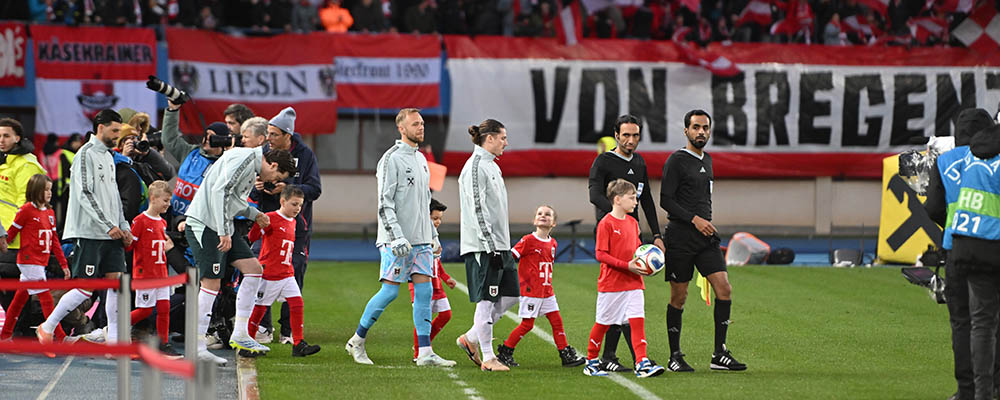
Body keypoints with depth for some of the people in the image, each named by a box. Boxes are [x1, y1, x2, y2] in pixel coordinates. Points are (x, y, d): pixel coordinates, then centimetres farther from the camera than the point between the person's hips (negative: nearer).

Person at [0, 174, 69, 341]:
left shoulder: (50, 213, 12)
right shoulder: (26, 210, -9)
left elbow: (54, 240, 14)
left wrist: (64, 264, 12)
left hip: (41, 263, 7)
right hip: (29, 261, -7)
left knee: (20, 297, 13)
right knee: (46, 298, -9)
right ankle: (59, 335, -10)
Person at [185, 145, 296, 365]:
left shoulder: (253, 168, 19)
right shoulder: (244, 158, -14)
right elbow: (219, 191, -23)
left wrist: (255, 215, 13)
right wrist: (224, 231, -24)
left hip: (222, 228, 10)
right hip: (204, 225, -10)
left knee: (253, 268, 6)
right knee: (212, 283, -10)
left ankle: (240, 334, 8)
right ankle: (197, 346, -6)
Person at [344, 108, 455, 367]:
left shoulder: (421, 159, 17)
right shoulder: (392, 159, -9)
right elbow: (385, 203, -15)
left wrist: (433, 234, 21)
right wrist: (397, 237, -21)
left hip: (421, 240, 7)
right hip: (397, 240, -7)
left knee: (424, 291, -1)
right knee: (390, 291, -7)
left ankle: (425, 352, -4)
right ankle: (357, 341, 9)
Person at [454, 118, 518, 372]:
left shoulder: (492, 166, 18)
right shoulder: (476, 166, -12)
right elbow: (478, 209, -18)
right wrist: (490, 246, -21)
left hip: (500, 245, 10)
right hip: (483, 246, -10)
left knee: (510, 295, 8)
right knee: (487, 299, -5)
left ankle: (471, 339, 17)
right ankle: (488, 358, 0)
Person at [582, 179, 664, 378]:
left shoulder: (632, 222, 11)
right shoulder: (606, 223, -12)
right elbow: (600, 254, -16)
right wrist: (626, 265, -22)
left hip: (633, 282, 6)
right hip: (611, 283, -6)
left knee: (638, 320, -6)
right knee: (602, 323, 5)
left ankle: (642, 363, -11)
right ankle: (591, 362, 20)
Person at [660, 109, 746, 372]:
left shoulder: (707, 160, 17)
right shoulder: (676, 161, -6)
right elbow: (666, 200, -12)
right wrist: (694, 219, -17)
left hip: (706, 236, 7)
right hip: (680, 236, -6)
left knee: (724, 289, -6)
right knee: (679, 297, 0)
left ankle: (720, 355, -3)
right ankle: (675, 356, 10)